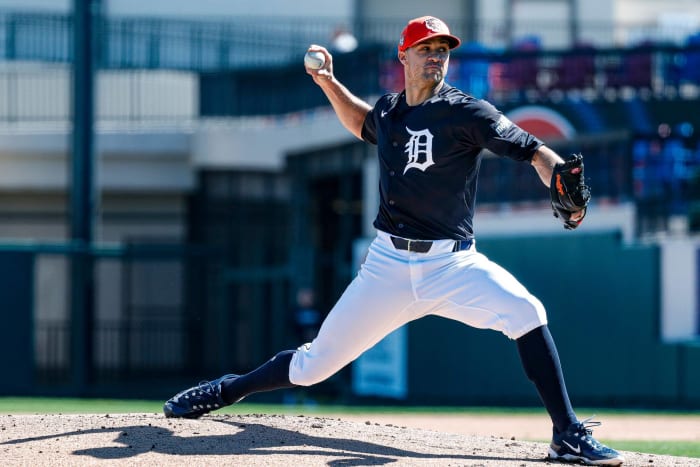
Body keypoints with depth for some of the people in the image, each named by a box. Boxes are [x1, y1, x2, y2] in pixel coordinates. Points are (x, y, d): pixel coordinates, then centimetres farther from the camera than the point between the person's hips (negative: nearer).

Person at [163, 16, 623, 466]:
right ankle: (229, 390, 30)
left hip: (453, 263, -3)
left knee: (525, 312, -28)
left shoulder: (465, 112, -7)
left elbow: (534, 151, -17)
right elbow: (362, 123, 34)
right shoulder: (387, 110, 8)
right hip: (389, 264, 3)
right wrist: (328, 82, 20)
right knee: (315, 363, 3)